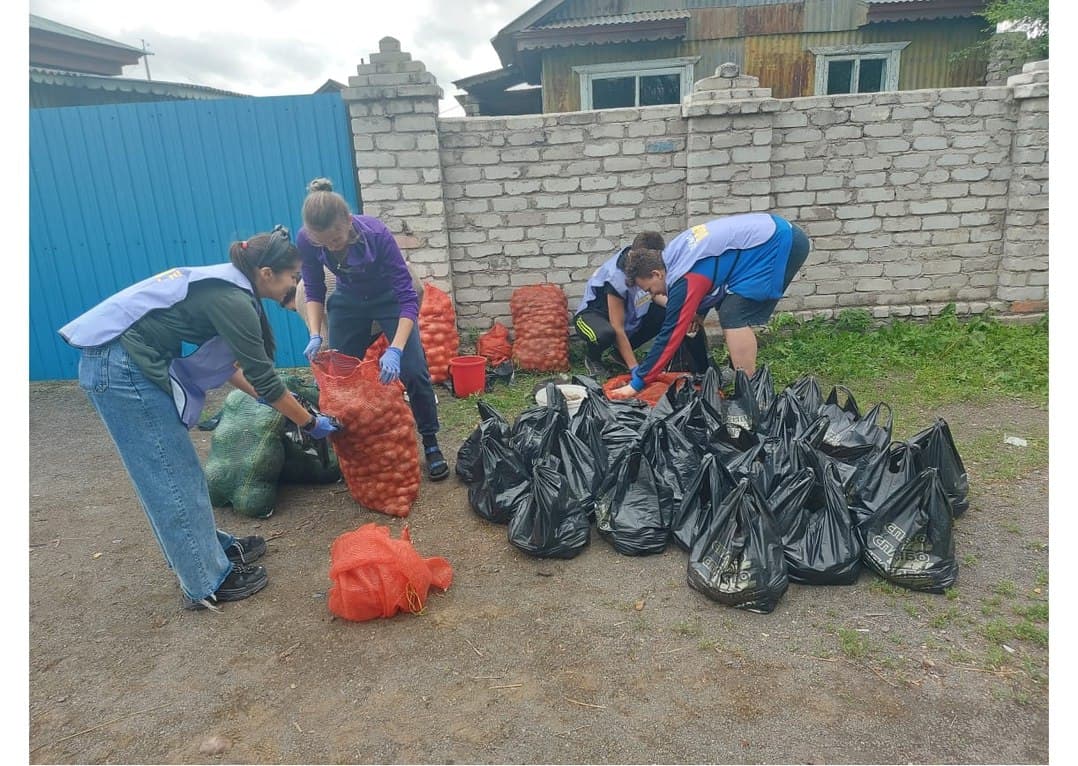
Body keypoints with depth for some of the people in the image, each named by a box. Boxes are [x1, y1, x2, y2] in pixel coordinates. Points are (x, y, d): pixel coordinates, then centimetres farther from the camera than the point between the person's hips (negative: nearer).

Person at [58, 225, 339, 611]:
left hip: (124, 362, 9)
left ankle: (212, 546, 29)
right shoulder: (232, 302, -19)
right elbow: (263, 378, -15)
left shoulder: (225, 285, 9)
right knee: (171, 476, -2)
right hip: (122, 369, -9)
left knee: (180, 467, 16)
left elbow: (221, 362, 19)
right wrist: (310, 423, -3)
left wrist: (273, 398, 21)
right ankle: (208, 583, 9)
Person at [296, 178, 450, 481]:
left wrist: (395, 350, -43)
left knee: (413, 370, -13)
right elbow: (314, 292, -8)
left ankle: (431, 444, 4)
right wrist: (315, 335, -23)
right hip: (347, 302, 3)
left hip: (389, 298, -3)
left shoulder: (376, 234, -35)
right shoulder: (305, 241, -25)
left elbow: (408, 297, -33)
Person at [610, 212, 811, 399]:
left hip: (779, 244, -10)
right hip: (776, 234, 10)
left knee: (734, 317, -13)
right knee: (731, 312, 12)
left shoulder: (685, 279, -20)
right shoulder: (675, 255, 6)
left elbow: (670, 334, -17)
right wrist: (700, 311, 10)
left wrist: (637, 383, -14)